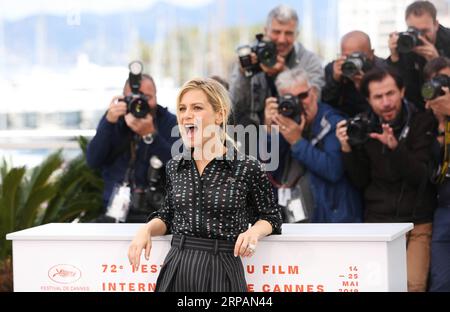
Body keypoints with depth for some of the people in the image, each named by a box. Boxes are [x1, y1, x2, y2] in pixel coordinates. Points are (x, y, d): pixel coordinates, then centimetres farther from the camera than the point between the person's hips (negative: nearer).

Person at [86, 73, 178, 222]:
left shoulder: (169, 122, 3)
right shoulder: (113, 118, 10)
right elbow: (92, 161, -3)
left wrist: (150, 134, -23)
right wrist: (109, 122, -13)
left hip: (155, 211, -2)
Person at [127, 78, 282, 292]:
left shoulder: (247, 168, -6)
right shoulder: (175, 167, 6)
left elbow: (270, 217, 7)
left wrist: (254, 232, -13)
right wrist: (147, 229, 0)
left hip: (222, 272, -4)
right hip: (176, 269, 4)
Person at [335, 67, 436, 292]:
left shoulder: (422, 122, -5)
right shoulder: (364, 127, 3)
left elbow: (421, 177, -14)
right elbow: (360, 181, 5)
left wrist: (395, 146, -30)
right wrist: (347, 149, -11)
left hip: (418, 224, -2)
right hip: (377, 224, 3)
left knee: (413, 285, -16)